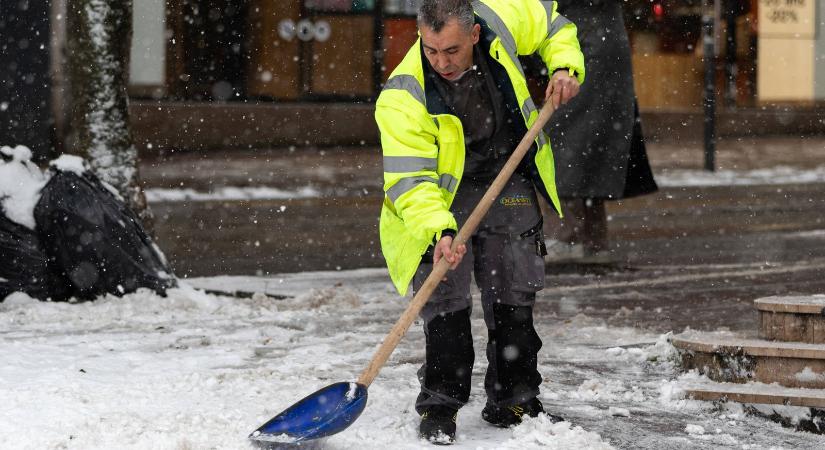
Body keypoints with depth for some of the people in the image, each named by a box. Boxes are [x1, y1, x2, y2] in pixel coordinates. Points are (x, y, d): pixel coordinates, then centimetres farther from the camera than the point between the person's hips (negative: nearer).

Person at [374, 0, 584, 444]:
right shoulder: (403, 97, -29)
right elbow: (409, 178, -32)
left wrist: (565, 67, -12)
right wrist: (439, 229, -46)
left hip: (509, 182, 4)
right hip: (441, 195, -4)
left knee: (514, 294, 5)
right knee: (446, 296, -15)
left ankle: (513, 400, 17)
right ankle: (439, 407, -4)